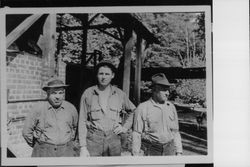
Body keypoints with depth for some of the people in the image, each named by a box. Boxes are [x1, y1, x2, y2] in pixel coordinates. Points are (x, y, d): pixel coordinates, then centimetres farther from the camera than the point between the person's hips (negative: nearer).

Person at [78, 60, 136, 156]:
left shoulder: (120, 94, 8)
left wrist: (125, 127, 8)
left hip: (114, 138, 2)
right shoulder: (88, 93, 2)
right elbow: (82, 121, 1)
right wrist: (83, 147, -4)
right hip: (93, 139, -2)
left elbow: (133, 112, 23)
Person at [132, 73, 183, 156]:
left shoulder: (171, 107, 7)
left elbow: (175, 132, 12)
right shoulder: (142, 108, -6)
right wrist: (135, 155, -7)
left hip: (169, 150, 4)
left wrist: (179, 152, 8)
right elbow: (136, 134, -5)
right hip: (149, 152, -3)